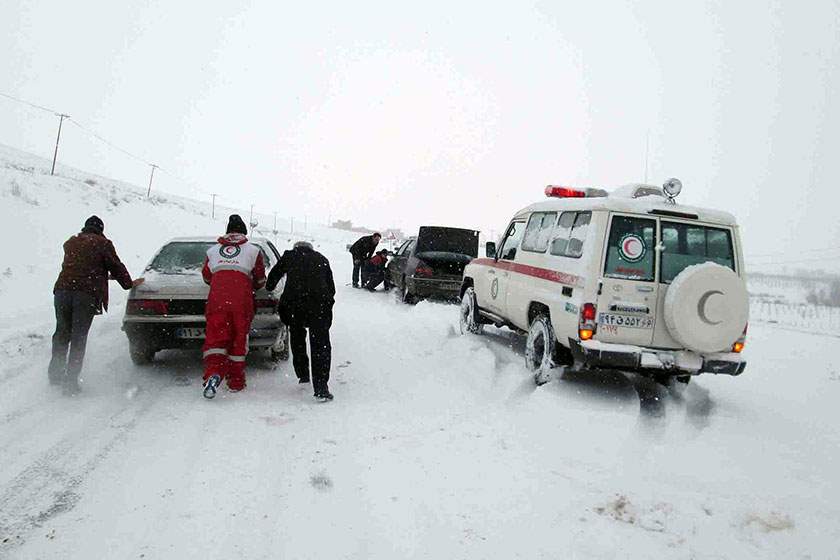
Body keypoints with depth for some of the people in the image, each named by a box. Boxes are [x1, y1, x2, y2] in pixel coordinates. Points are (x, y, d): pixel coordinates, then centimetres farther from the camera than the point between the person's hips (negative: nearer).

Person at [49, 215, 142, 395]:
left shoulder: (70, 242, 23)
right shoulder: (103, 243, 6)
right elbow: (116, 266, 8)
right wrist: (129, 283, 24)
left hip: (62, 290, 5)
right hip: (87, 294, -4)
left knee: (62, 333, 18)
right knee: (79, 337, 0)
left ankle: (55, 373, 24)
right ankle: (70, 382, 0)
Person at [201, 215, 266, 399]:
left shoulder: (213, 251, 19)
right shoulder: (253, 250, 11)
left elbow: (207, 277, 25)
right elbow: (260, 281, 14)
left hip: (217, 301, 1)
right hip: (242, 302, -1)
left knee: (215, 338, 2)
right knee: (239, 340, 9)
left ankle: (213, 373, -22)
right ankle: (236, 383, 15)